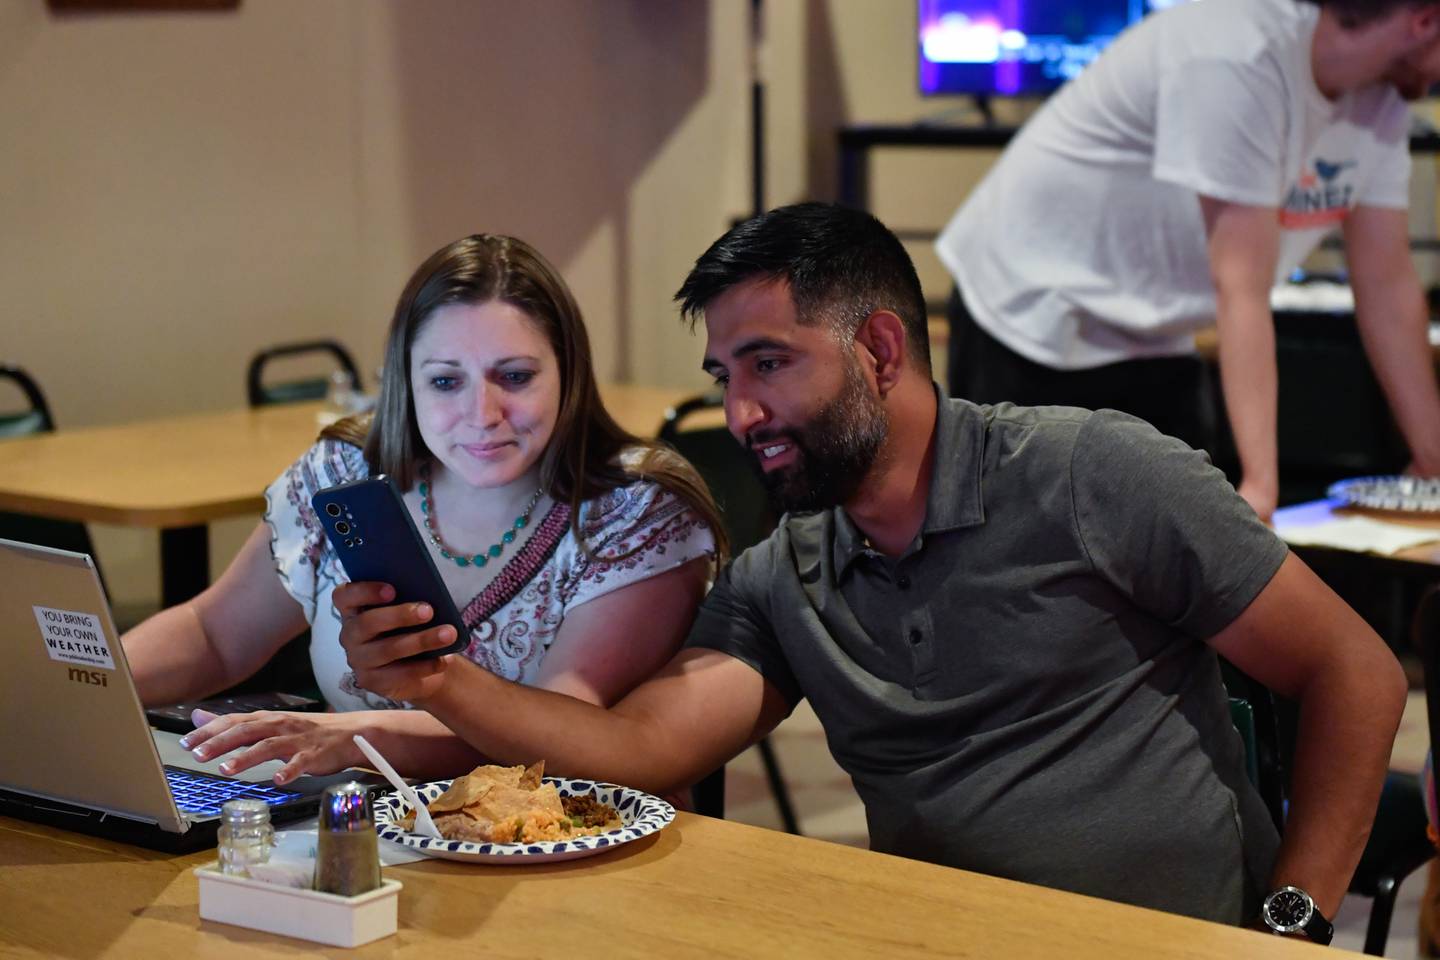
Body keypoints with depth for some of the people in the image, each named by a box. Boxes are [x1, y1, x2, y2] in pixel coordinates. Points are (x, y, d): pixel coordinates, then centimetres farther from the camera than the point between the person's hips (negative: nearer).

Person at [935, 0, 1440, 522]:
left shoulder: (1380, 98, -3)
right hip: (1030, 318, -8)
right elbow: (1241, 289, -32)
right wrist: (1260, 482, -34)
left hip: (1149, 340, 8)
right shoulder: (1237, 60, -29)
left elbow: (1387, 285, 2)